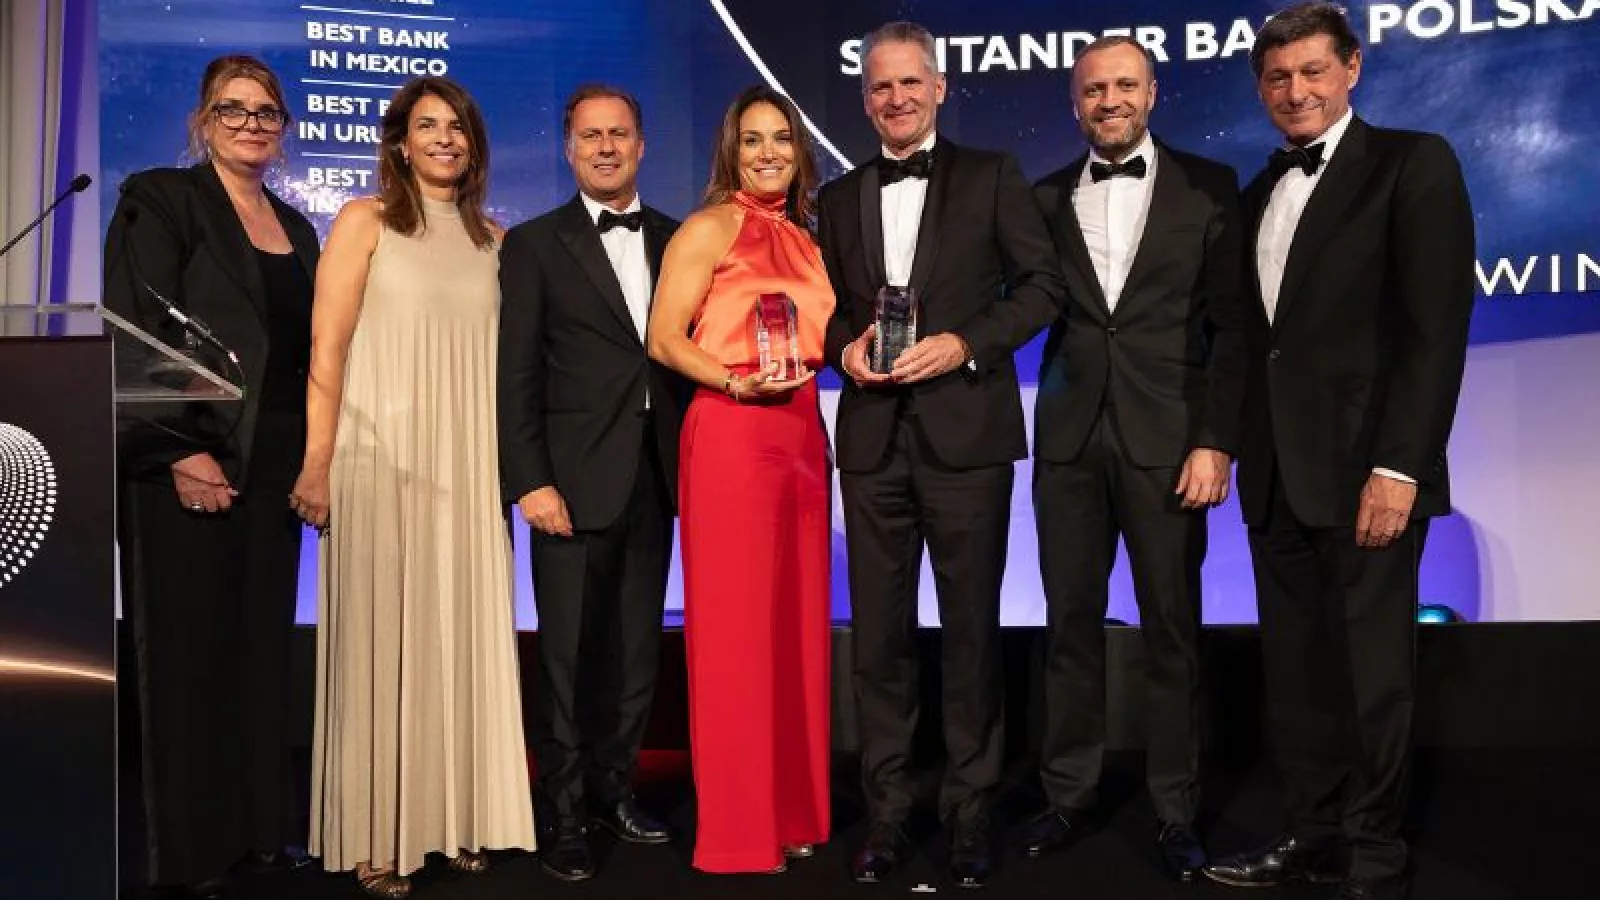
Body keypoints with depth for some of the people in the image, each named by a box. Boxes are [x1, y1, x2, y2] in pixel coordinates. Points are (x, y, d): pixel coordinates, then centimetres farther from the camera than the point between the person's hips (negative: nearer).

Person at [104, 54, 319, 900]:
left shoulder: (294, 226, 16)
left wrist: (311, 456, 9)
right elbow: (137, 338, -11)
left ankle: (258, 828, 21)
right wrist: (182, 452, -18)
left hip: (273, 468, 6)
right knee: (190, 653, 2)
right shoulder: (159, 199, -2)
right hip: (190, 464, -6)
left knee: (263, 647, 10)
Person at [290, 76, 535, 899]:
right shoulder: (364, 222, 1)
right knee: (381, 638, 0)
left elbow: (504, 353, 14)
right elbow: (326, 352, -5)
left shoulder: (492, 236, 13)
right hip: (382, 459, -4)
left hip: (466, 463, 4)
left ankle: (454, 816, 21)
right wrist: (317, 465, -11)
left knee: (461, 634, 8)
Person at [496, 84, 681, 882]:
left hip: (655, 479, 4)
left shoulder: (676, 240, 11)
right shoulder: (534, 245, 1)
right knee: (568, 655, 3)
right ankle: (561, 815, 16)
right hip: (575, 481, -3)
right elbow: (516, 376, -4)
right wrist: (530, 483, -12)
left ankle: (615, 787, 28)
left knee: (637, 648, 12)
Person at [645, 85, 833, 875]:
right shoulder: (710, 228, -2)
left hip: (802, 440, 7)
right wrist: (737, 383, -20)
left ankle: (795, 810, 21)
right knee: (735, 628, -2)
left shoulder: (804, 239, 17)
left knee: (798, 623, 9)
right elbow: (663, 341, -7)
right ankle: (738, 829, 10)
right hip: (730, 439, -6)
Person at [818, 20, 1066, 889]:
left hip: (966, 432, -3)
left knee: (971, 629, 5)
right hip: (872, 441, 3)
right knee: (879, 634, 7)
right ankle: (886, 811, 18)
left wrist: (966, 343, -13)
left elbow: (1042, 282, 0)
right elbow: (825, 307, 17)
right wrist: (844, 346, -4)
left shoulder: (991, 175, 4)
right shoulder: (838, 198, 15)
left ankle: (971, 811, 18)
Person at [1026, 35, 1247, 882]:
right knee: (1070, 621, 7)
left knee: (1172, 628, 4)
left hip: (1167, 438, -2)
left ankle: (1175, 809, 16)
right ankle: (1067, 793, 19)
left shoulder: (1207, 186, 4)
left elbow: (1232, 325, -1)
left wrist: (1216, 442, -9)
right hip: (1069, 438, 2)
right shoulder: (1047, 199, 11)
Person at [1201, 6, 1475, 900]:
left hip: (1365, 464, -6)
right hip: (1277, 471, 7)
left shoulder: (1413, 162, -3)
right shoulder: (1261, 192, 17)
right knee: (1295, 666, 13)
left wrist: (1399, 465, -18)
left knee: (1375, 670, 2)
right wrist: (1247, 453, 6)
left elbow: (1439, 326, -11)